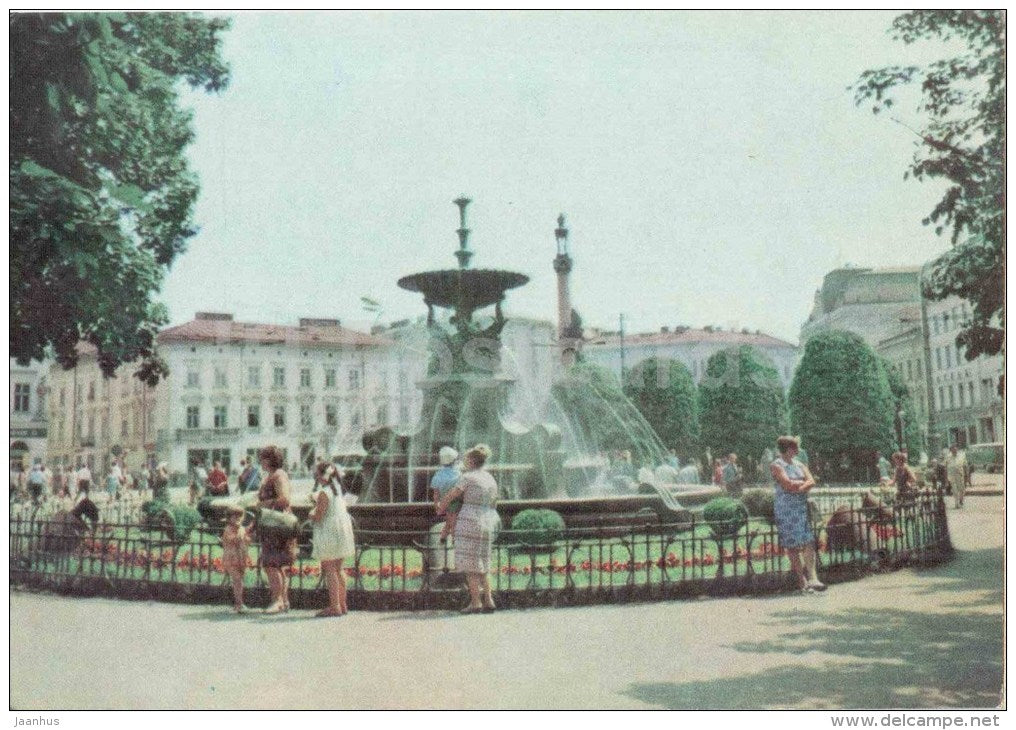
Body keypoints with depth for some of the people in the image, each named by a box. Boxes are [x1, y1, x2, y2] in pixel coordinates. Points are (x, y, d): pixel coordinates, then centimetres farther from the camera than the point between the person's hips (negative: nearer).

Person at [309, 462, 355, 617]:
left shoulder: (324, 493, -15)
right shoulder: (337, 490, 13)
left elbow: (317, 517, -17)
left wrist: (311, 514, 4)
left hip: (330, 532, -9)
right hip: (342, 530, 9)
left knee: (329, 569, -6)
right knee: (338, 569, 14)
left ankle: (334, 606, -9)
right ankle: (342, 605, 17)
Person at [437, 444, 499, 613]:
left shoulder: (468, 477, -9)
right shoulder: (491, 480, 13)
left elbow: (450, 496, -5)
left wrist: (441, 508, 13)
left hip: (469, 523, -7)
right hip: (487, 524, 7)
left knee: (469, 563, -3)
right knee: (482, 564, 14)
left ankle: (475, 602, -6)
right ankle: (488, 601, 8)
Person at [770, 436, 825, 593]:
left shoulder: (799, 465, 16)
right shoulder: (776, 466, -5)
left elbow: (811, 481, 3)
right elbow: (788, 484, -17)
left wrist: (799, 487, -15)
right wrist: (802, 482, -2)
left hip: (802, 508, 6)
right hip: (786, 510, -6)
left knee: (809, 542, -4)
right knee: (792, 545, -2)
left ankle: (812, 578, -7)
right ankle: (802, 580, 5)